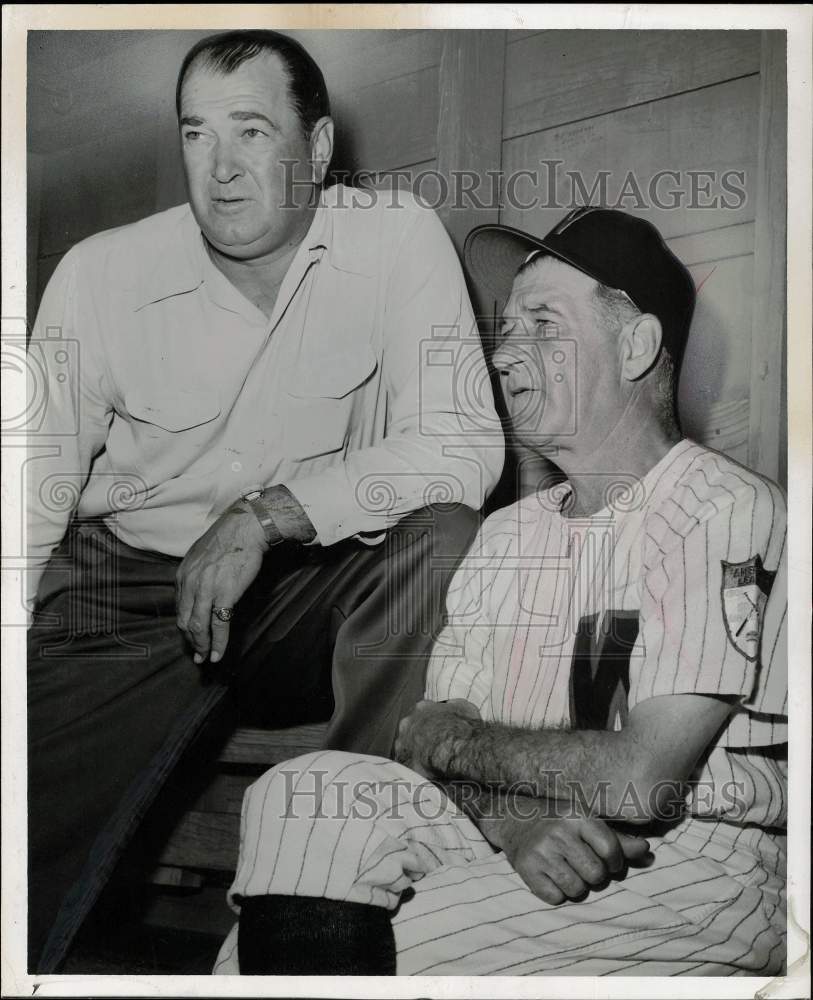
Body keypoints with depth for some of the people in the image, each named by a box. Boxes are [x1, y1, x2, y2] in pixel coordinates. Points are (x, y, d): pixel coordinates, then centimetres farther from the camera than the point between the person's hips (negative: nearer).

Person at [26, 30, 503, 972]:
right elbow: (33, 492, -4)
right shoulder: (101, 272, -7)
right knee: (25, 866, -17)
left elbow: (464, 448, -19)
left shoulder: (398, 239, -11)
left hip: (318, 590, 0)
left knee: (440, 535, -30)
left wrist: (266, 515, -28)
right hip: (125, 592, 0)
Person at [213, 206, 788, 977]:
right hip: (525, 846, 6)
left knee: (385, 938, -25)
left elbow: (641, 780, -19)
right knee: (300, 794, -14)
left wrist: (455, 740, -3)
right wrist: (518, 822, -18)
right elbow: (441, 729, 5)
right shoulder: (507, 533, 13)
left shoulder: (728, 513, -12)